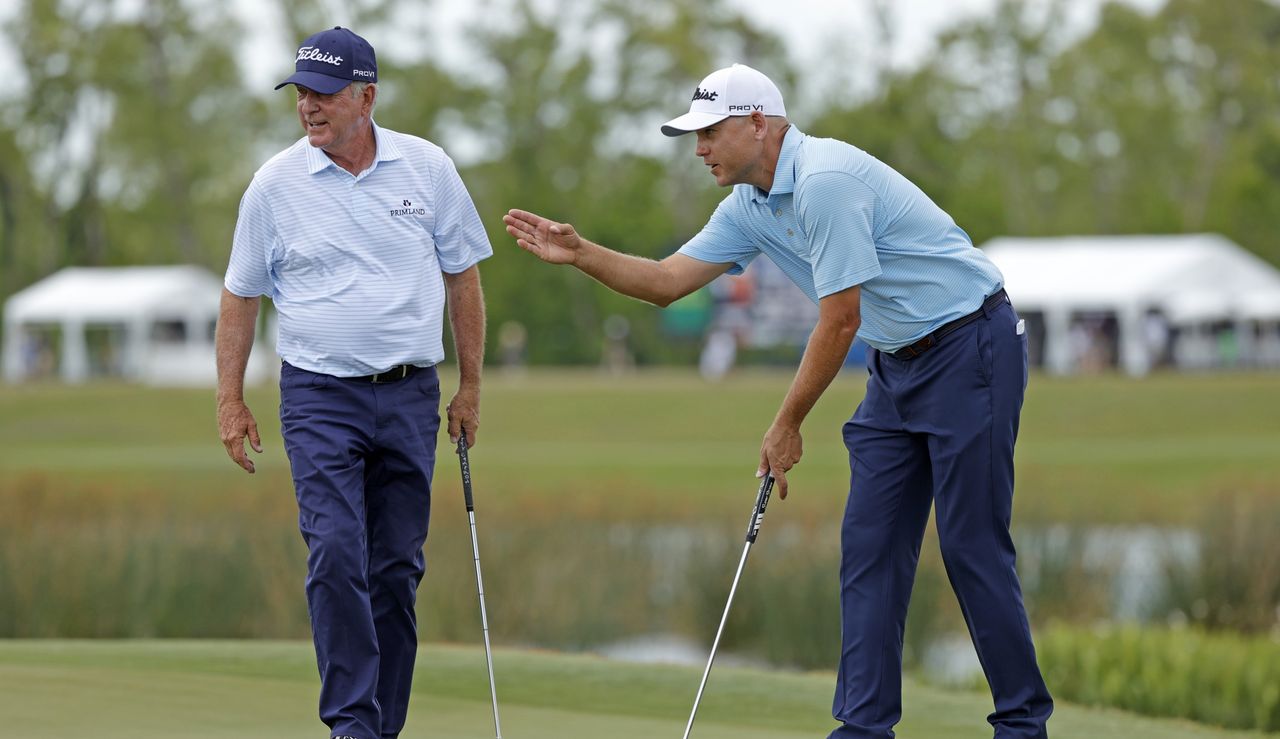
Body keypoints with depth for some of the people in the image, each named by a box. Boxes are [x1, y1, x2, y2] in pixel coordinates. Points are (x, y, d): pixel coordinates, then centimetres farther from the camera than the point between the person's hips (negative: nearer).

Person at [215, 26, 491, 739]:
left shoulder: (428, 168, 1)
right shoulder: (275, 184, -2)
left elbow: (463, 277, 9)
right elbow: (242, 294, 6)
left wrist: (471, 386, 8)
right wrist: (230, 400, 4)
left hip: (410, 394, 2)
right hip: (320, 395, -2)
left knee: (397, 568, 5)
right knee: (337, 557, -15)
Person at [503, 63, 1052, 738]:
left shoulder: (825, 181, -23)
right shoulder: (750, 207, 7)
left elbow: (838, 322, -21)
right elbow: (668, 281, 10)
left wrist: (787, 426, -12)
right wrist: (579, 253, -4)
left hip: (969, 348, -10)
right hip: (898, 365, 10)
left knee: (972, 546, -9)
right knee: (869, 546, 2)